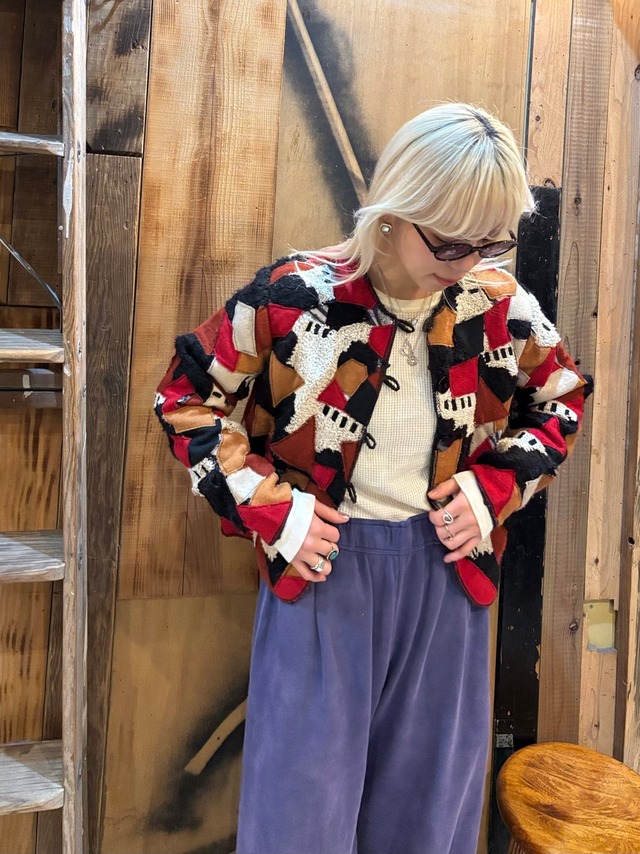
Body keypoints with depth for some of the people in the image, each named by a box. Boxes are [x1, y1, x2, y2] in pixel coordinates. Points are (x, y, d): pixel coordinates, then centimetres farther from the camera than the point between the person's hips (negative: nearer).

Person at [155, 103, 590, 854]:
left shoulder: (501, 304, -4)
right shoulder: (295, 294, -13)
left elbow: (561, 401, 13)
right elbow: (186, 396, -3)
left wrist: (495, 489, -2)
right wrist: (267, 506, -10)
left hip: (446, 567, 3)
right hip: (320, 563, -2)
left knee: (429, 794, 17)